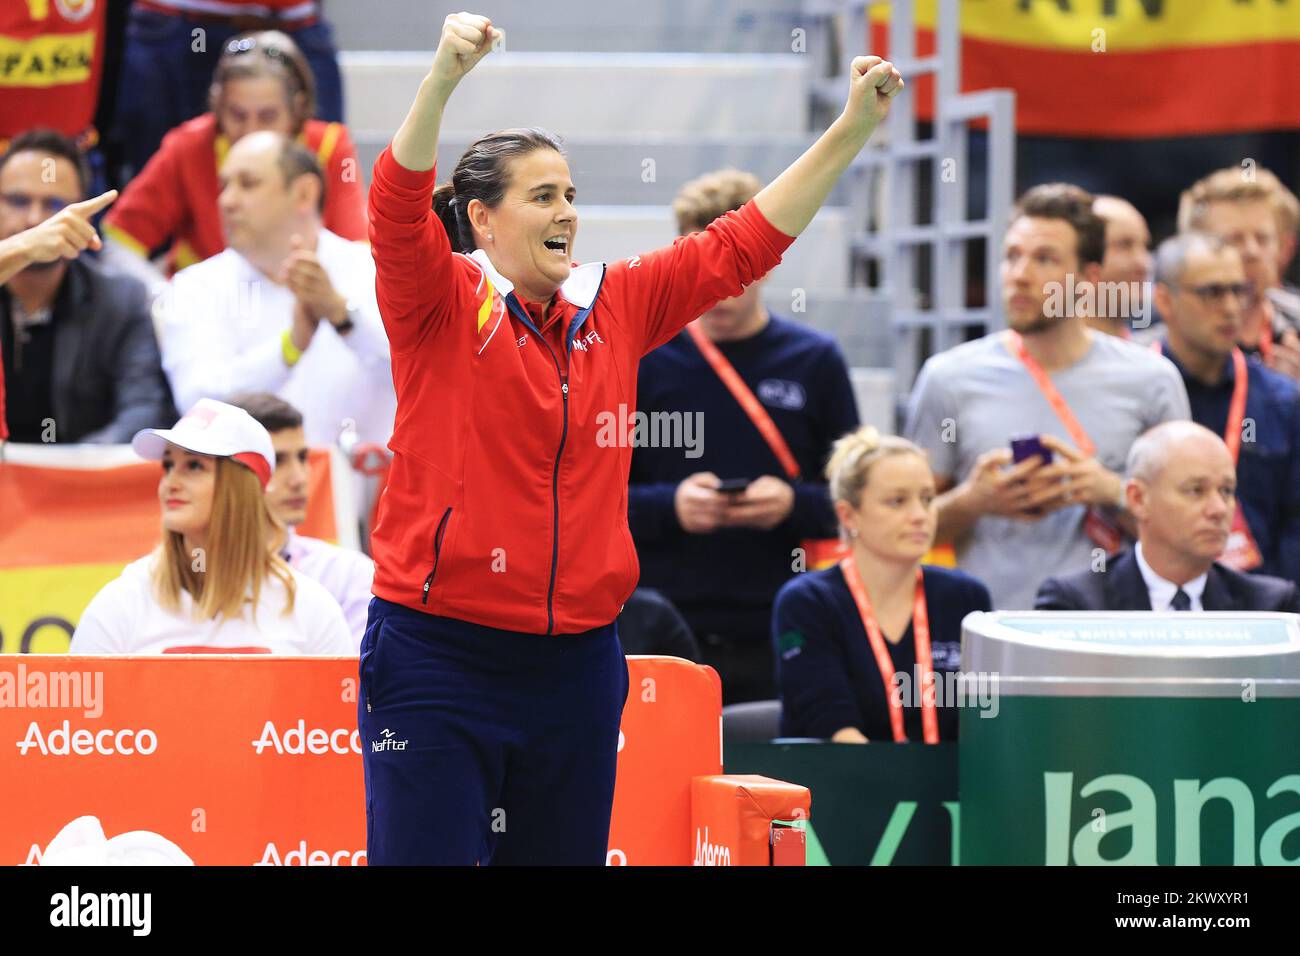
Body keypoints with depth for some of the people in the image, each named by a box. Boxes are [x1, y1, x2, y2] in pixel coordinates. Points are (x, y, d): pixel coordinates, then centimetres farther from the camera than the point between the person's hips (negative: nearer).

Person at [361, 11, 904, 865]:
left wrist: (853, 131, 6)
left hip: (575, 665, 5)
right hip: (439, 658, -5)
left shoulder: (617, 307, 10)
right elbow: (398, 211, -21)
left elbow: (742, 244, 13)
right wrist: (445, 76, -37)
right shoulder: (441, 304, -4)